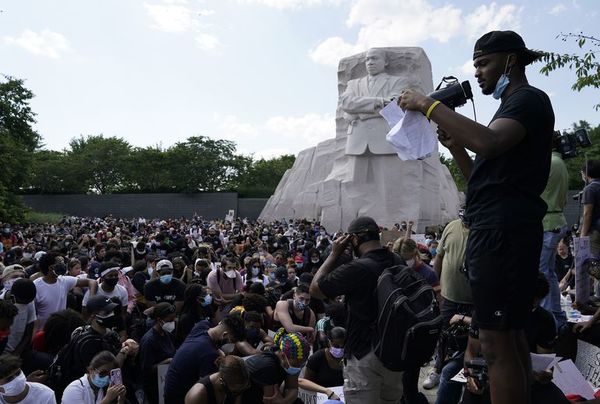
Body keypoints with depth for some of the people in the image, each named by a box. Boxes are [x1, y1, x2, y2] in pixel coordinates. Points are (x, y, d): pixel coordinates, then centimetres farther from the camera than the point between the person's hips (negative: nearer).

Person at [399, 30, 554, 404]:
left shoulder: (529, 99, -5)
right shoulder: (515, 106, 25)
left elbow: (488, 143, -28)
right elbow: (485, 178, 23)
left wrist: (429, 105, -20)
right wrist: (454, 145, 9)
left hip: (502, 232, -11)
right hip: (501, 231, 11)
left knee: (497, 344, -8)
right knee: (511, 337, 16)